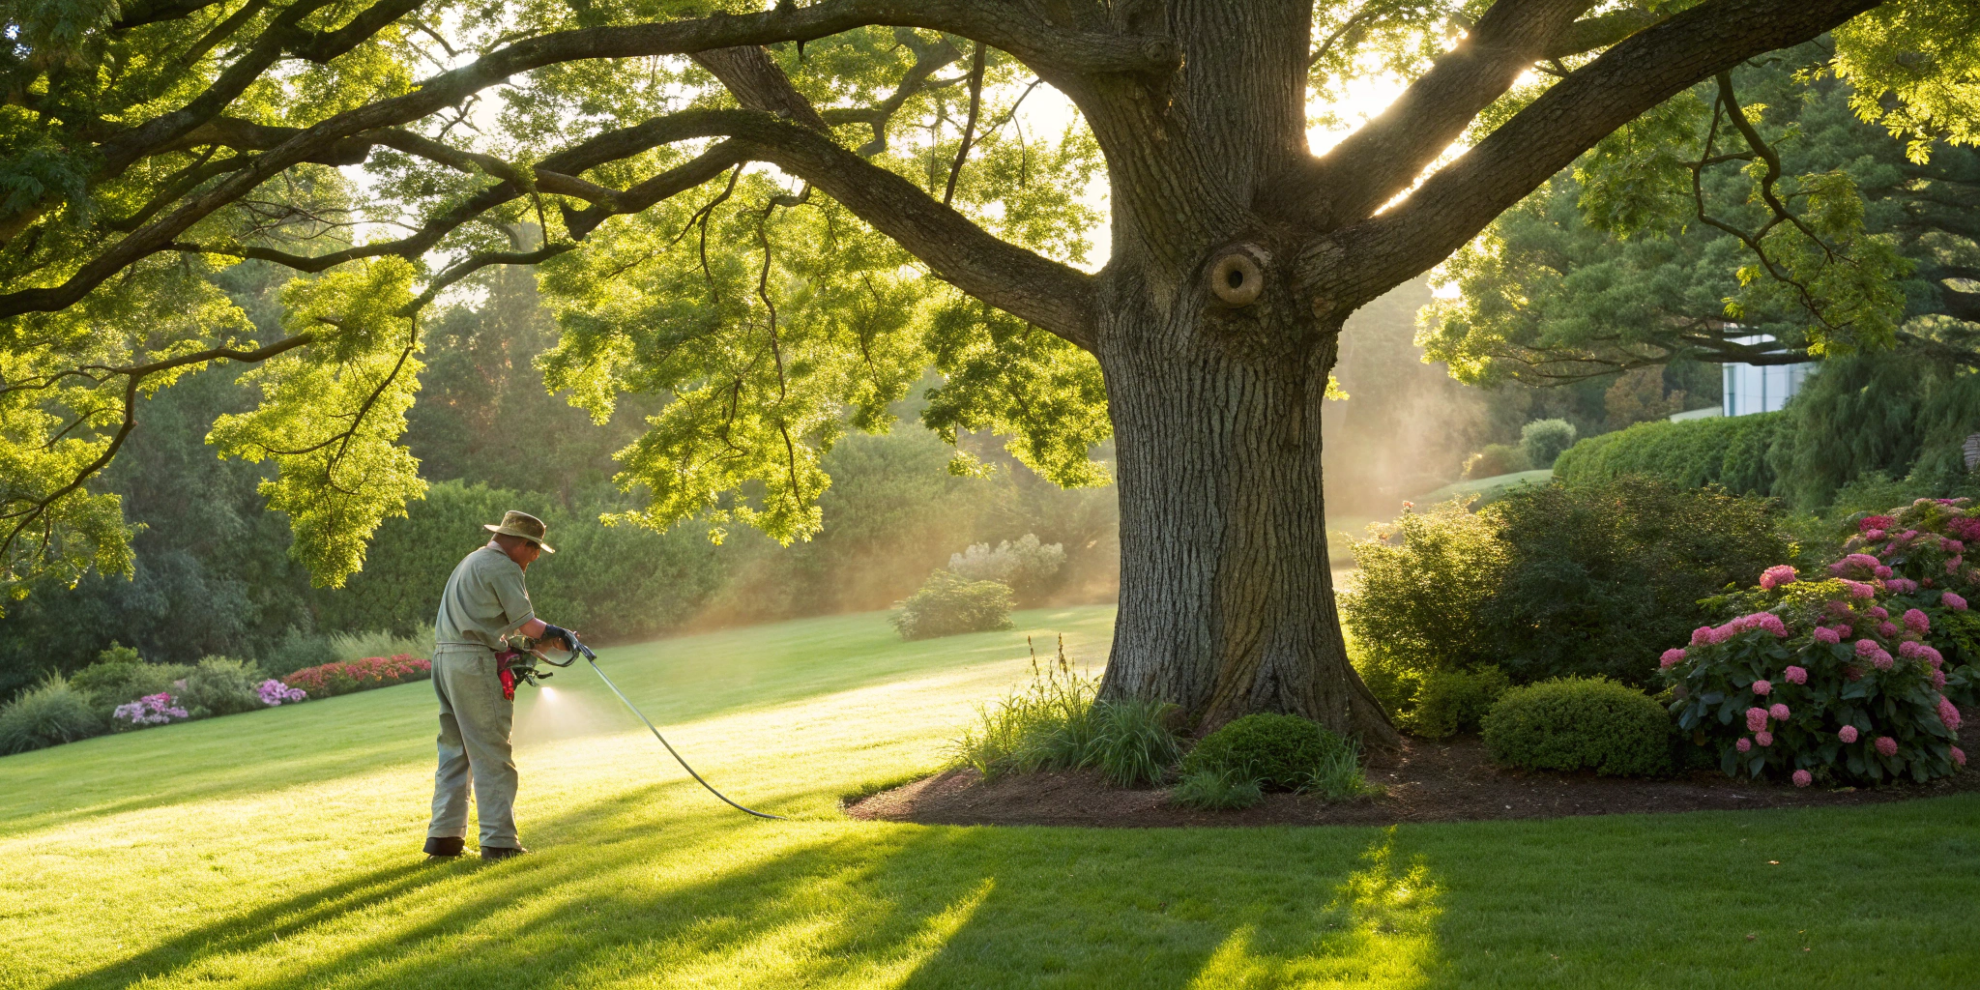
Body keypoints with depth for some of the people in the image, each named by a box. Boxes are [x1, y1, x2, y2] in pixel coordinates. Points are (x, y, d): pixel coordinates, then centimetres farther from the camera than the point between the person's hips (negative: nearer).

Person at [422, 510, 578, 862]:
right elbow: (526, 624, -7)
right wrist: (561, 634, 9)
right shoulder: (504, 568, -7)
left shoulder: (471, 562, 23)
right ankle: (499, 841, -6)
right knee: (491, 755, -6)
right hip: (476, 663, -9)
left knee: (455, 751, 13)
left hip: (445, 658, 9)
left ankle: (444, 837, 13)